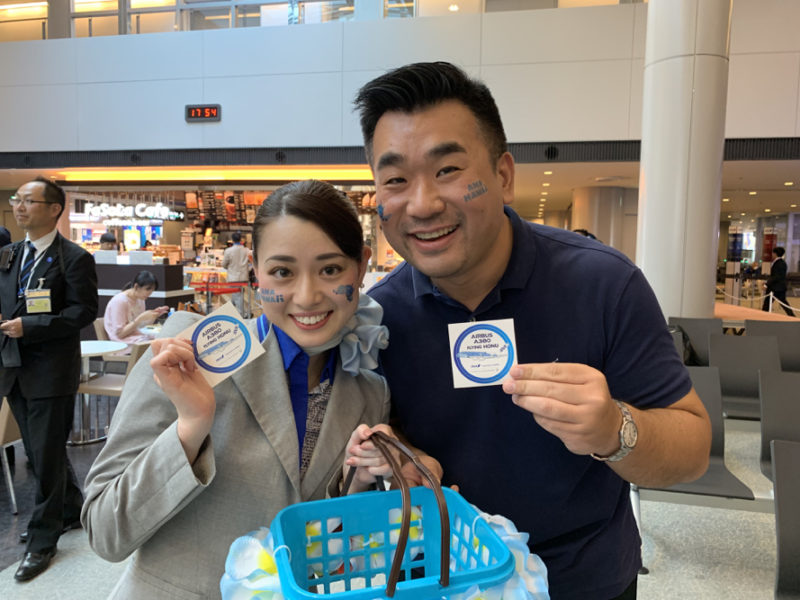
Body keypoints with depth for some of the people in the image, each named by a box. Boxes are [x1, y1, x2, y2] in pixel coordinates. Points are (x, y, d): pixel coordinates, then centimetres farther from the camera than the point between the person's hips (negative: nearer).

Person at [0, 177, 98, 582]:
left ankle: (42, 540, 17)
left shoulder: (74, 258, -10)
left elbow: (84, 311, -16)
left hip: (51, 371, -7)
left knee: (47, 456, 2)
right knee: (38, 452, 18)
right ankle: (72, 511, 38)